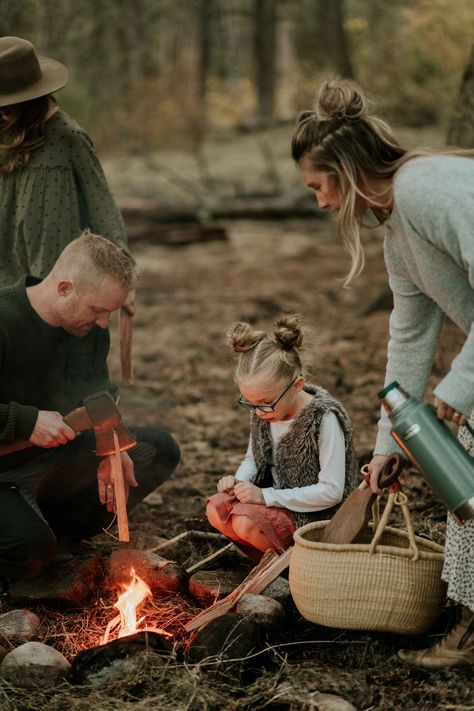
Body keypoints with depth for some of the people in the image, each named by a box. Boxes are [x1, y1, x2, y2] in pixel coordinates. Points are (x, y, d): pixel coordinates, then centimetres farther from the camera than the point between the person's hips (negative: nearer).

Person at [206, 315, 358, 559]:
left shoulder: (324, 419, -24)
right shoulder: (263, 411, -3)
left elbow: (331, 491, -24)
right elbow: (253, 459, 16)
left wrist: (266, 495, -25)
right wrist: (239, 481, -9)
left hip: (314, 518, -7)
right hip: (275, 500, 7)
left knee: (246, 522, -27)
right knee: (217, 508, -12)